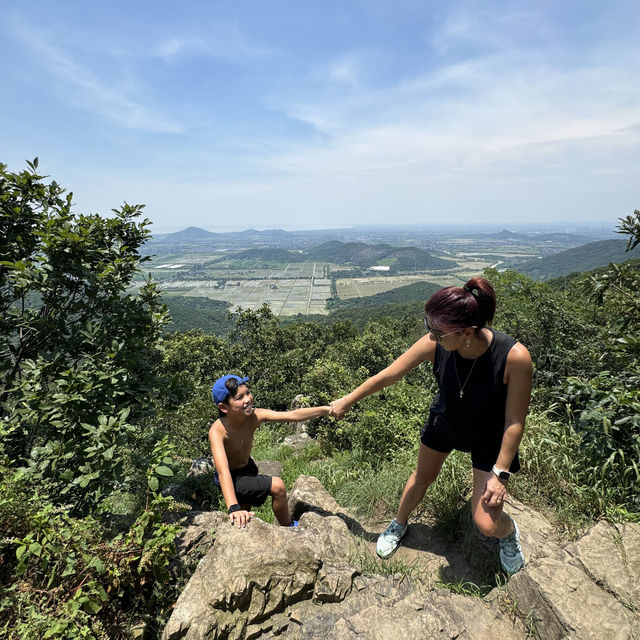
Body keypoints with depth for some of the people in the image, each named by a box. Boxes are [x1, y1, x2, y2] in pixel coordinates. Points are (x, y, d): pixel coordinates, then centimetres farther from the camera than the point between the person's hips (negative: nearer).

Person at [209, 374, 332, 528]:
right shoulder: (217, 431, -35)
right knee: (277, 485, -18)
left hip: (248, 468, 6)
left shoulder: (254, 416, -22)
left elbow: (292, 415, -29)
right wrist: (233, 508, -57)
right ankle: (288, 528, 7)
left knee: (245, 515, 26)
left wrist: (327, 409, -40)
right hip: (230, 479, -6)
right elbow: (223, 471, -45)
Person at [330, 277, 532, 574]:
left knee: (487, 523, -4)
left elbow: (514, 422, -23)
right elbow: (388, 375, -15)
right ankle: (399, 524, 54)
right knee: (423, 476, 23)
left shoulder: (514, 357, -38)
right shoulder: (435, 344, -29)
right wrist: (347, 401, -4)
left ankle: (508, 531, 36)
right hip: (444, 421, 3)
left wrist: (500, 473, -16)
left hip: (491, 437, -2)